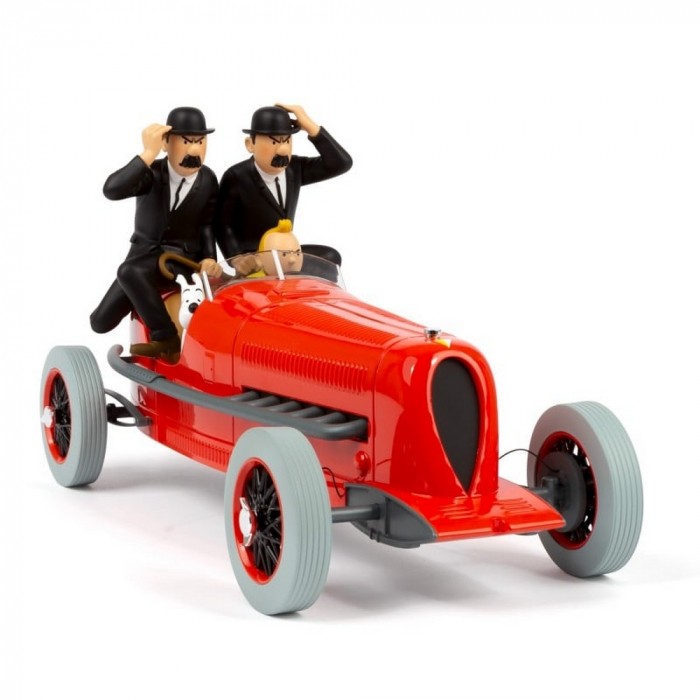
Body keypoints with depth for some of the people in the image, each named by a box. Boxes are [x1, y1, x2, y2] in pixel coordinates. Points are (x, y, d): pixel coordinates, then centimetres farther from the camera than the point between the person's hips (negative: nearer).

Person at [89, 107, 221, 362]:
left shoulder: (208, 180, -3)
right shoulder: (152, 173, -9)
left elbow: (207, 225, -4)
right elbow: (111, 190, -27)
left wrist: (208, 258, -24)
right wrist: (148, 153, -35)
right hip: (145, 254, 4)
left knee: (129, 272, -36)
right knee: (101, 321, -1)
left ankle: (167, 341, -33)